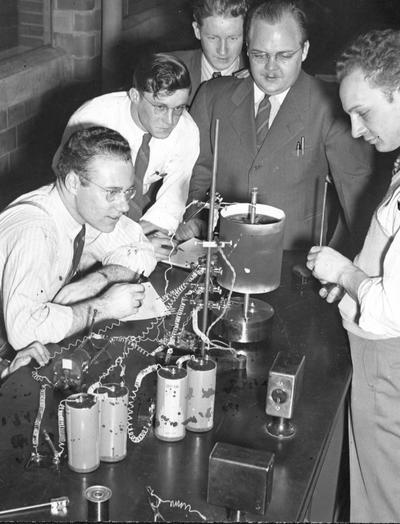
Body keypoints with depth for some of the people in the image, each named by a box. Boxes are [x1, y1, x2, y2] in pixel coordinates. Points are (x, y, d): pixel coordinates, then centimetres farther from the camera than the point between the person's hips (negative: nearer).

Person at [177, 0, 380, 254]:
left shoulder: (329, 106, -3)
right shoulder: (213, 96, 6)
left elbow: (357, 185, -4)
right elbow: (196, 168, 14)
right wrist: (188, 217, -3)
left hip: (296, 259, -2)